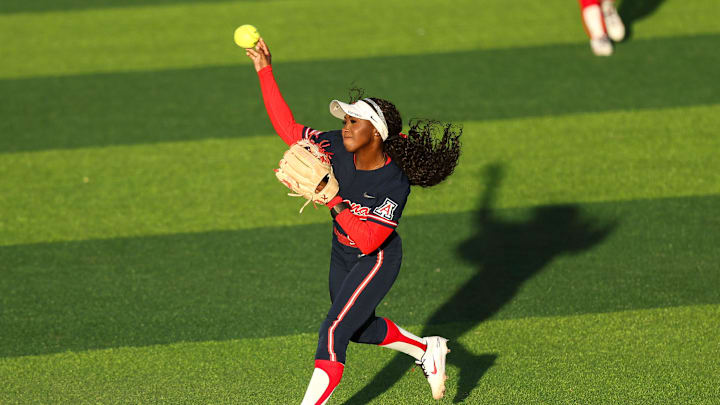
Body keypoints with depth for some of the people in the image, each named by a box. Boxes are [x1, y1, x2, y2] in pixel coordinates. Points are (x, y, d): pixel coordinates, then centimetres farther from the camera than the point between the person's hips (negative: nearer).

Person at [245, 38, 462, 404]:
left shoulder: (394, 185, -31)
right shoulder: (337, 148, -16)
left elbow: (368, 240, -36)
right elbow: (287, 128, -11)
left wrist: (333, 199, -39)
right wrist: (265, 71, -16)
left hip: (376, 262, -8)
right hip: (343, 256, 8)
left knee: (333, 332, -16)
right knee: (361, 329, 24)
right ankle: (428, 349, 45)